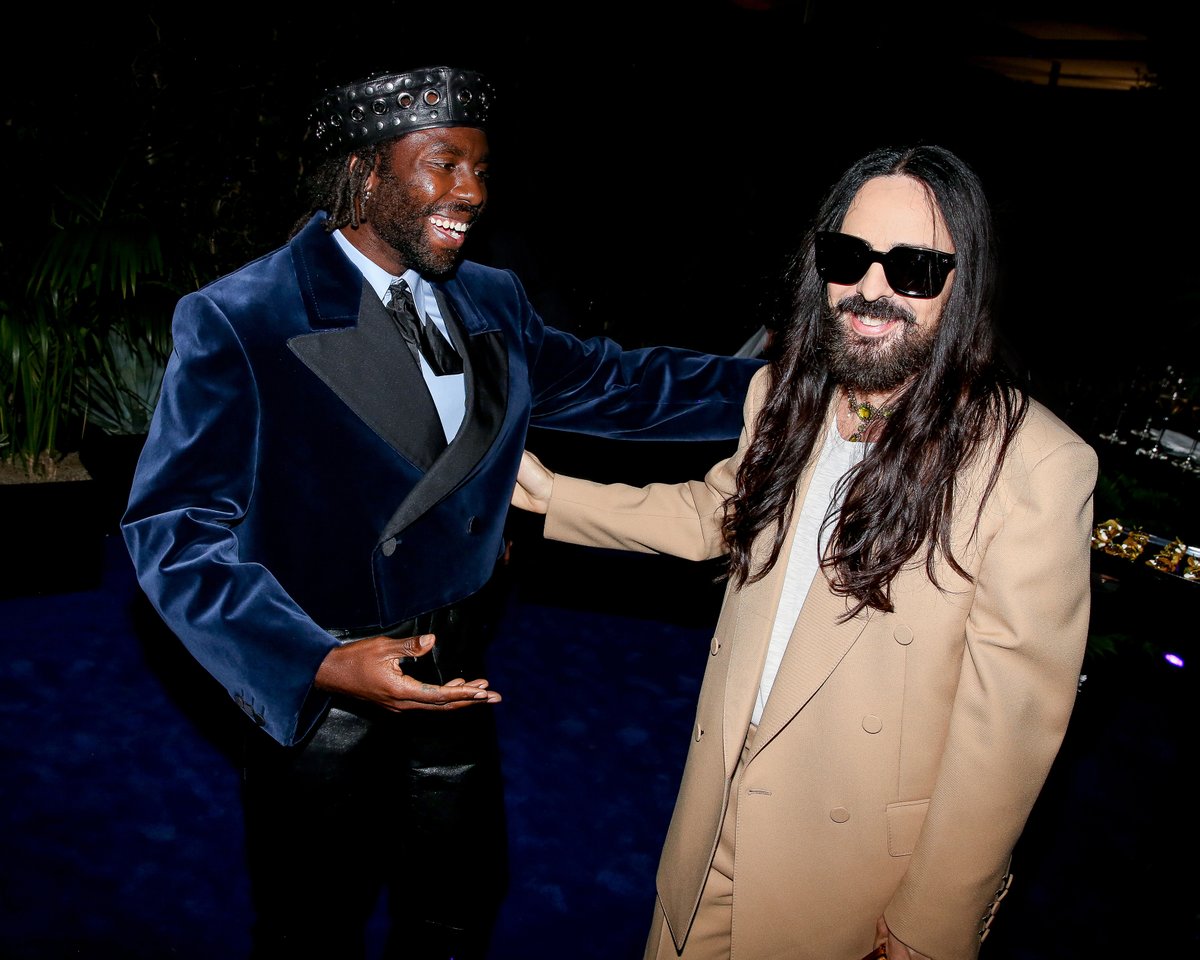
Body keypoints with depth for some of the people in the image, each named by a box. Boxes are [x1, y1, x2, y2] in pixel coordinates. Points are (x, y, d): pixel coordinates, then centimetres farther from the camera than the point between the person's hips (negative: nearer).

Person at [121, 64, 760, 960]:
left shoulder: (493, 303, 5)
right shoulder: (236, 322, -15)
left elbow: (611, 382, 11)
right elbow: (179, 529, -21)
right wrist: (322, 664, -35)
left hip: (456, 680, 6)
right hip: (317, 691, -5)